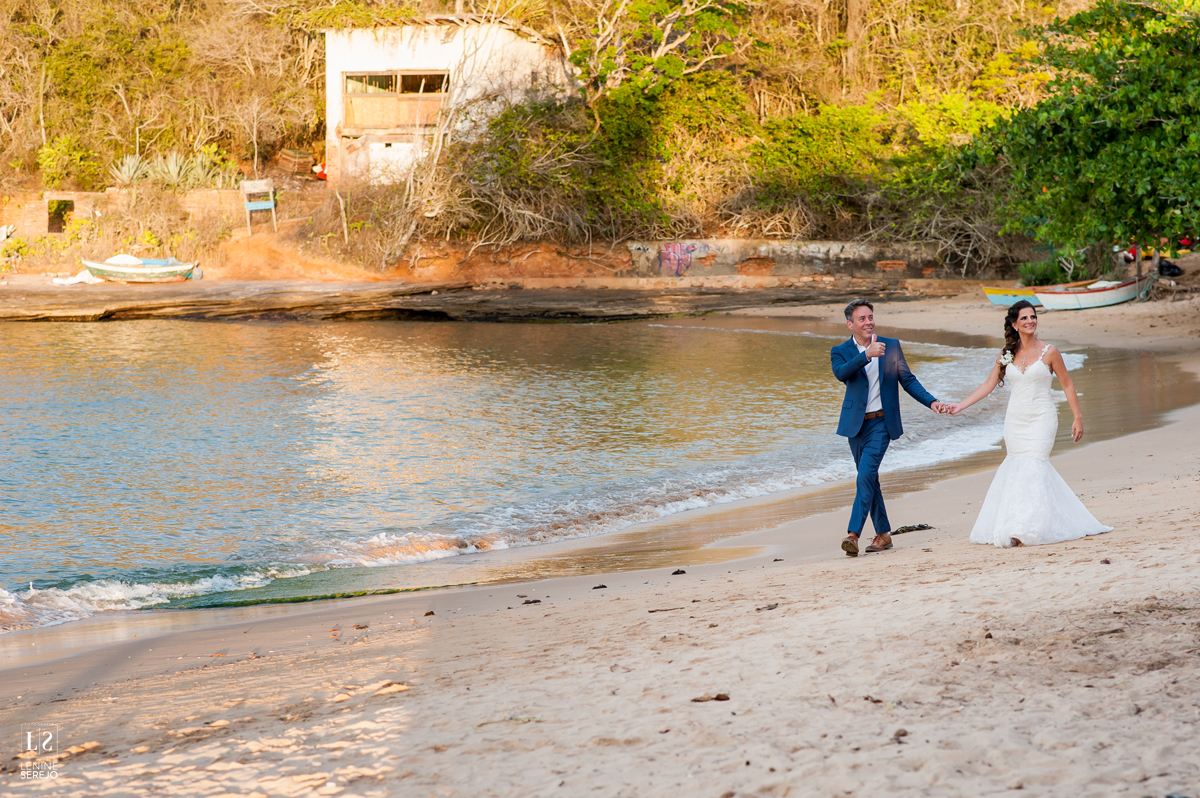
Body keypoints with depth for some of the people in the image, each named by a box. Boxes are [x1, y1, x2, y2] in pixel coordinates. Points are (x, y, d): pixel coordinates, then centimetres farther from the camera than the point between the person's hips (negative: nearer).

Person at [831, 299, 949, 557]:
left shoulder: (891, 346, 4)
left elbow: (907, 380, 10)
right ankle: (883, 534, 20)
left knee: (866, 476, -16)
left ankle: (854, 534, -22)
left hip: (881, 422, -2)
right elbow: (840, 373, -21)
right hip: (856, 424, 2)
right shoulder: (841, 352, 1)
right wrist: (866, 354, -33)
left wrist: (931, 402, -1)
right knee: (869, 479, 9)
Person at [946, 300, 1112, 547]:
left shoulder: (1048, 353, -4)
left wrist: (1078, 418, 0)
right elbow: (989, 384, 9)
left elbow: (1067, 385, 2)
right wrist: (961, 405, 2)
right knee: (1017, 467, 5)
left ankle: (1028, 528, -16)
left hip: (1041, 419, -4)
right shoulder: (1007, 354, 6)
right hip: (1015, 420, 4)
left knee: (1032, 466, -14)